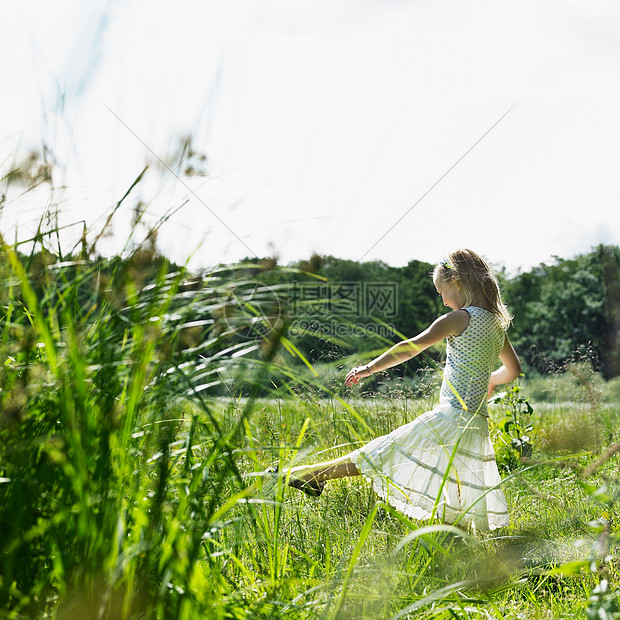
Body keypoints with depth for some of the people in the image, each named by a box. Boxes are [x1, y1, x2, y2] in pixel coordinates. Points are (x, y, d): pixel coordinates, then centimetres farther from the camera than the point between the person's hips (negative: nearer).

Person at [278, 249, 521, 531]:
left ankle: (315, 474, 4)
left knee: (383, 452, -2)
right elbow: (513, 371, 25)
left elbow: (414, 346, -17)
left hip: (451, 417, -7)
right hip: (477, 425, 7)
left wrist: (370, 367, -14)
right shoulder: (497, 323, 12)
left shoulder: (461, 318, -11)